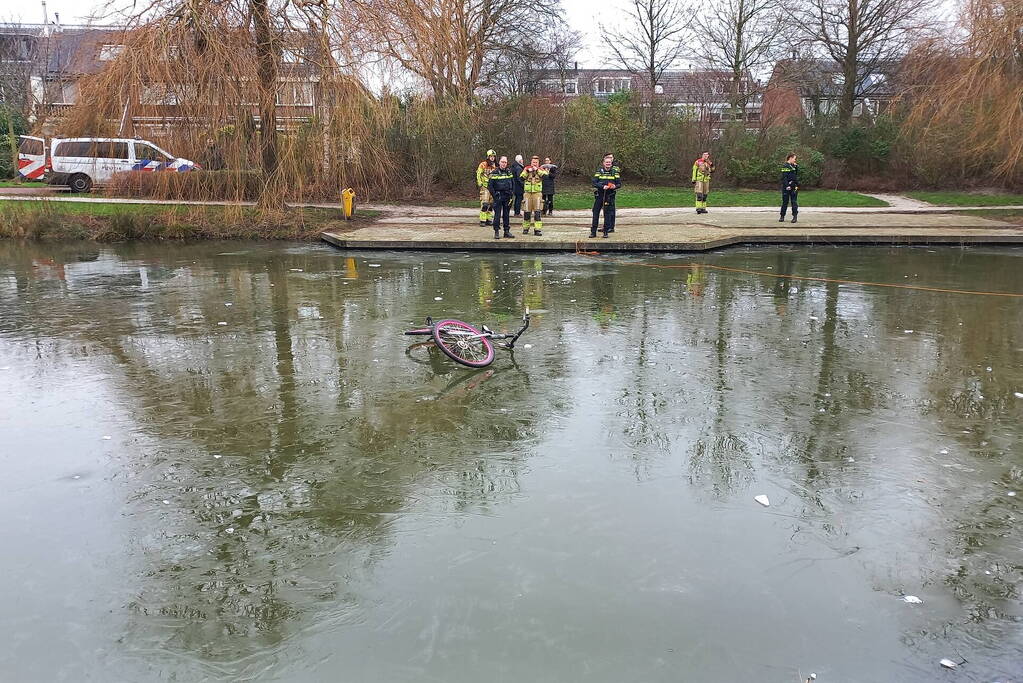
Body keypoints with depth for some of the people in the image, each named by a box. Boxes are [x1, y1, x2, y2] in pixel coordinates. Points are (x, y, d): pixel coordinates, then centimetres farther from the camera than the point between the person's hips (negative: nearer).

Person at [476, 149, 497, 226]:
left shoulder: (495, 166, 14)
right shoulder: (483, 165, -5)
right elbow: (478, 175, -6)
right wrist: (480, 184, -13)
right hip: (485, 187, -6)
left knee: (491, 205, 7)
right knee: (484, 204, -13)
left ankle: (489, 220, 14)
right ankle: (482, 220, -12)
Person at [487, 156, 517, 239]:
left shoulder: (509, 172, 9)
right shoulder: (495, 173, -5)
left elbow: (513, 183, 16)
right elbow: (490, 185, -5)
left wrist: (512, 194, 6)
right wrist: (494, 195, -11)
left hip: (508, 196, 4)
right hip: (498, 196, -4)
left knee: (506, 214, 10)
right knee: (497, 215, -5)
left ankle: (507, 231, 15)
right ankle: (496, 232, 0)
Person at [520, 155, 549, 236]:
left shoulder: (541, 169, 7)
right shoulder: (526, 169, 7)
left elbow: (545, 175, -13)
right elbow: (521, 177, -5)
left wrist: (537, 170, -18)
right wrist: (527, 171, -16)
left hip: (537, 192, -1)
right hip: (527, 192, 1)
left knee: (537, 211, -7)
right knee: (527, 211, 4)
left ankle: (537, 229, -7)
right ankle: (525, 228, 17)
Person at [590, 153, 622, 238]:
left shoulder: (615, 171, 3)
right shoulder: (599, 171, 1)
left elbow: (619, 183, 4)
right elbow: (594, 183, -6)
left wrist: (615, 186, -18)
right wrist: (602, 186, -21)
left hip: (610, 195, 0)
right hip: (599, 195, 0)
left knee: (608, 213, 2)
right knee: (596, 212, 2)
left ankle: (606, 231, 8)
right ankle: (593, 231, 8)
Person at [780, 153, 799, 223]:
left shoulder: (794, 166, 14)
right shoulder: (785, 166, -6)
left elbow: (796, 176, 18)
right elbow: (784, 177, -13)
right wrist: (787, 185, -19)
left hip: (794, 187, 5)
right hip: (786, 187, -5)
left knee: (794, 201, 1)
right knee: (785, 201, 1)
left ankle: (794, 216, 2)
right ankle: (782, 217, 10)